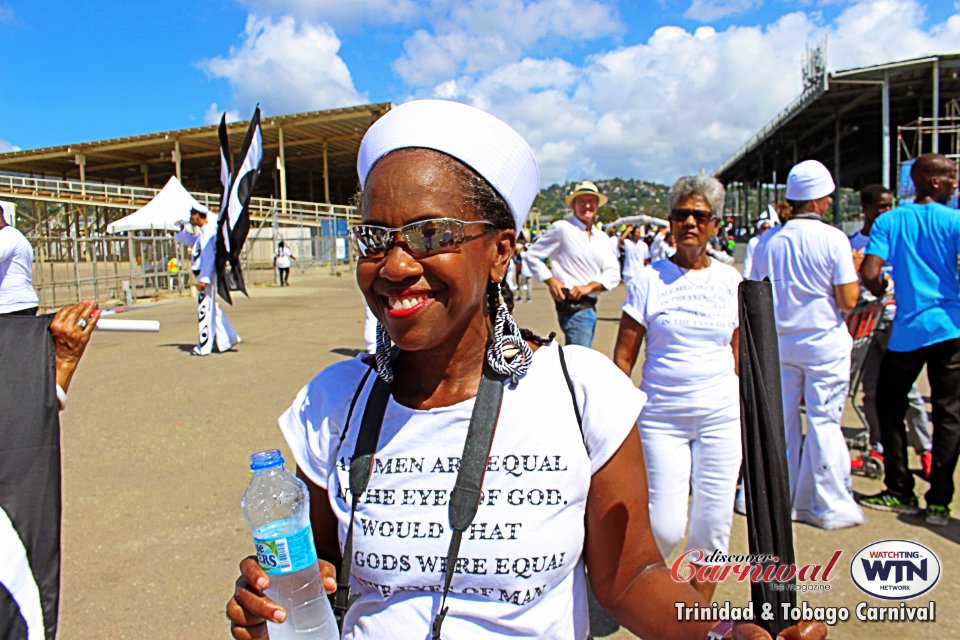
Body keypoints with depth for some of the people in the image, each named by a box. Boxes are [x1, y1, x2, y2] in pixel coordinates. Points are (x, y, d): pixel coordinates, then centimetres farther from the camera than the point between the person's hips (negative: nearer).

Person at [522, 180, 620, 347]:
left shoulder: (602, 238, 14)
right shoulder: (562, 228, -5)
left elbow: (613, 274, 5)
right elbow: (532, 255, -3)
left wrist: (590, 286, -13)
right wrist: (551, 281, -13)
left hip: (590, 306, 8)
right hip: (573, 306, -8)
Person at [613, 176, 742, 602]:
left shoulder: (730, 280, 5)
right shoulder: (648, 279, -3)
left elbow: (739, 354, 12)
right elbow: (623, 356, -2)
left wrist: (746, 415, 11)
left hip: (721, 415, 3)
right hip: (661, 416, -2)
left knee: (713, 525, 8)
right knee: (665, 528, -3)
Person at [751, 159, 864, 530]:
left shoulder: (768, 242, 1)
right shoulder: (832, 238, -11)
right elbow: (848, 301, -11)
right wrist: (854, 271, 5)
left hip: (779, 342, 4)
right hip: (823, 342, -4)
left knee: (780, 419, 11)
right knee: (823, 422, 3)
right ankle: (830, 505, 12)